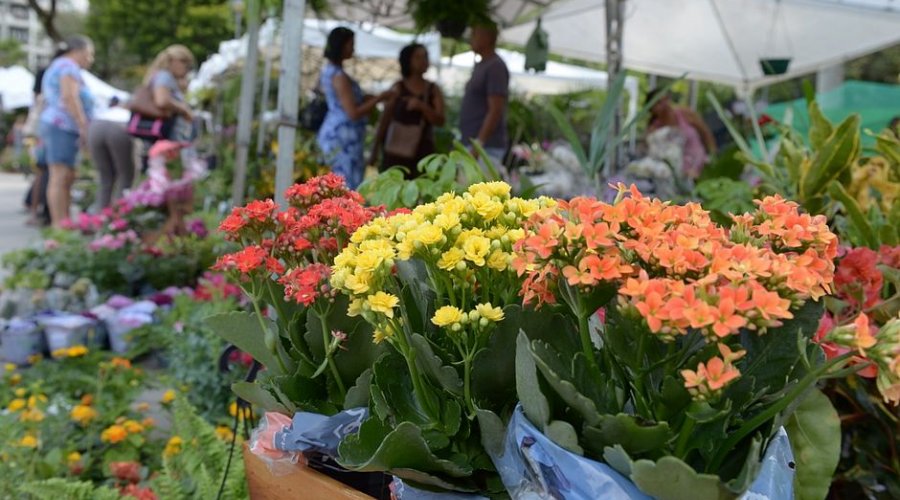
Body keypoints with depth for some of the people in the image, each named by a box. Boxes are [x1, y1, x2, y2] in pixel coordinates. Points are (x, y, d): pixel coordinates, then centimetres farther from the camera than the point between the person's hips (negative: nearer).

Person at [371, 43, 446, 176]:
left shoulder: (433, 90, 8)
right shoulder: (398, 88, 3)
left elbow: (440, 121, -1)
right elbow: (384, 122, 3)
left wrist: (422, 106, -19)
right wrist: (375, 152, 2)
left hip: (423, 153, 2)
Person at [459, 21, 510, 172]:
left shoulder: (495, 67, -11)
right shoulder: (480, 65, 18)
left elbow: (495, 111, -18)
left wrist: (479, 143, -22)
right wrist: (475, 144, 18)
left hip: (486, 147, -9)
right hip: (472, 144, 9)